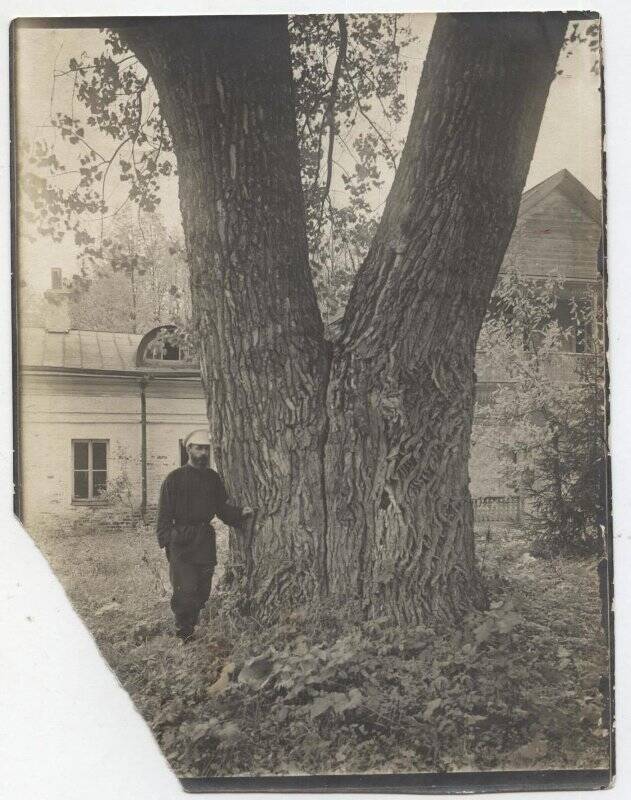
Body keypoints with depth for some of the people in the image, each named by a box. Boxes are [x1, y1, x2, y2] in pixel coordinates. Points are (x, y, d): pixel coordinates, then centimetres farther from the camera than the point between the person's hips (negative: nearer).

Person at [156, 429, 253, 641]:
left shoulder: (213, 478, 13)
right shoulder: (174, 478, -1)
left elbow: (222, 507, 12)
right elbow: (164, 514, -2)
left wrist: (240, 513, -7)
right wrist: (166, 541, -12)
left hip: (206, 540, 5)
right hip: (182, 542, -5)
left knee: (202, 591, 8)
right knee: (186, 591, -9)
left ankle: (190, 629, 22)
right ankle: (184, 635, 3)